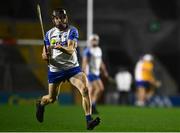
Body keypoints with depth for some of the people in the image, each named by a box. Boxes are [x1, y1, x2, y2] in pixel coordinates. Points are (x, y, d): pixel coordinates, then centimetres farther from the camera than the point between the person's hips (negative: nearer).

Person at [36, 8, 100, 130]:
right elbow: (45, 53, 7)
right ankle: (40, 104, 48)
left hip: (72, 67, -2)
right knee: (52, 99, 11)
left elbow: (71, 50, -21)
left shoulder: (72, 31, -6)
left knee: (85, 89, -24)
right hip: (55, 69, 2)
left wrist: (60, 47, -41)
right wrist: (45, 55, -18)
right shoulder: (49, 34, 4)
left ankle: (89, 121, -23)